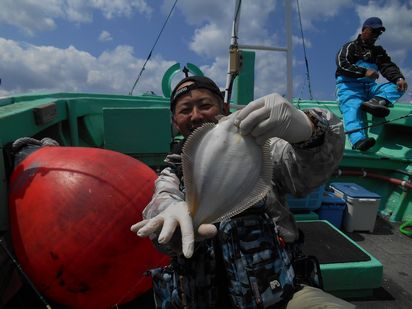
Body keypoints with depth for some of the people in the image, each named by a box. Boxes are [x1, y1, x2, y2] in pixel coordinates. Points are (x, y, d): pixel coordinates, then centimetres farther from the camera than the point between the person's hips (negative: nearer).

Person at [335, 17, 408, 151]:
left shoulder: (378, 51, 27)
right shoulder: (350, 47, 11)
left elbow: (388, 66, 10)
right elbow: (342, 64, -9)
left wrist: (399, 78, -13)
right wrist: (364, 72, -21)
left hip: (370, 86, 6)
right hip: (349, 86, -6)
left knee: (397, 86, -15)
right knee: (353, 107, -34)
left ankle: (375, 101, -46)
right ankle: (358, 140, -57)